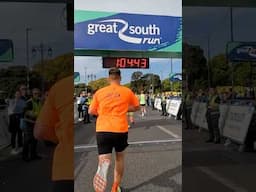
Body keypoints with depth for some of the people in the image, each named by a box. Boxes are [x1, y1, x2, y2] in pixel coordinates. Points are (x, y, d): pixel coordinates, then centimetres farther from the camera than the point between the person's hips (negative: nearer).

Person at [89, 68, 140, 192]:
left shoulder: (99, 92, 6)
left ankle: (102, 170, -41)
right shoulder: (127, 91, 4)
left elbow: (91, 111, 12)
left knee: (104, 160, -3)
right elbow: (137, 107, 17)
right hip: (120, 130, 0)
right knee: (120, 157, 22)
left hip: (102, 129, 0)